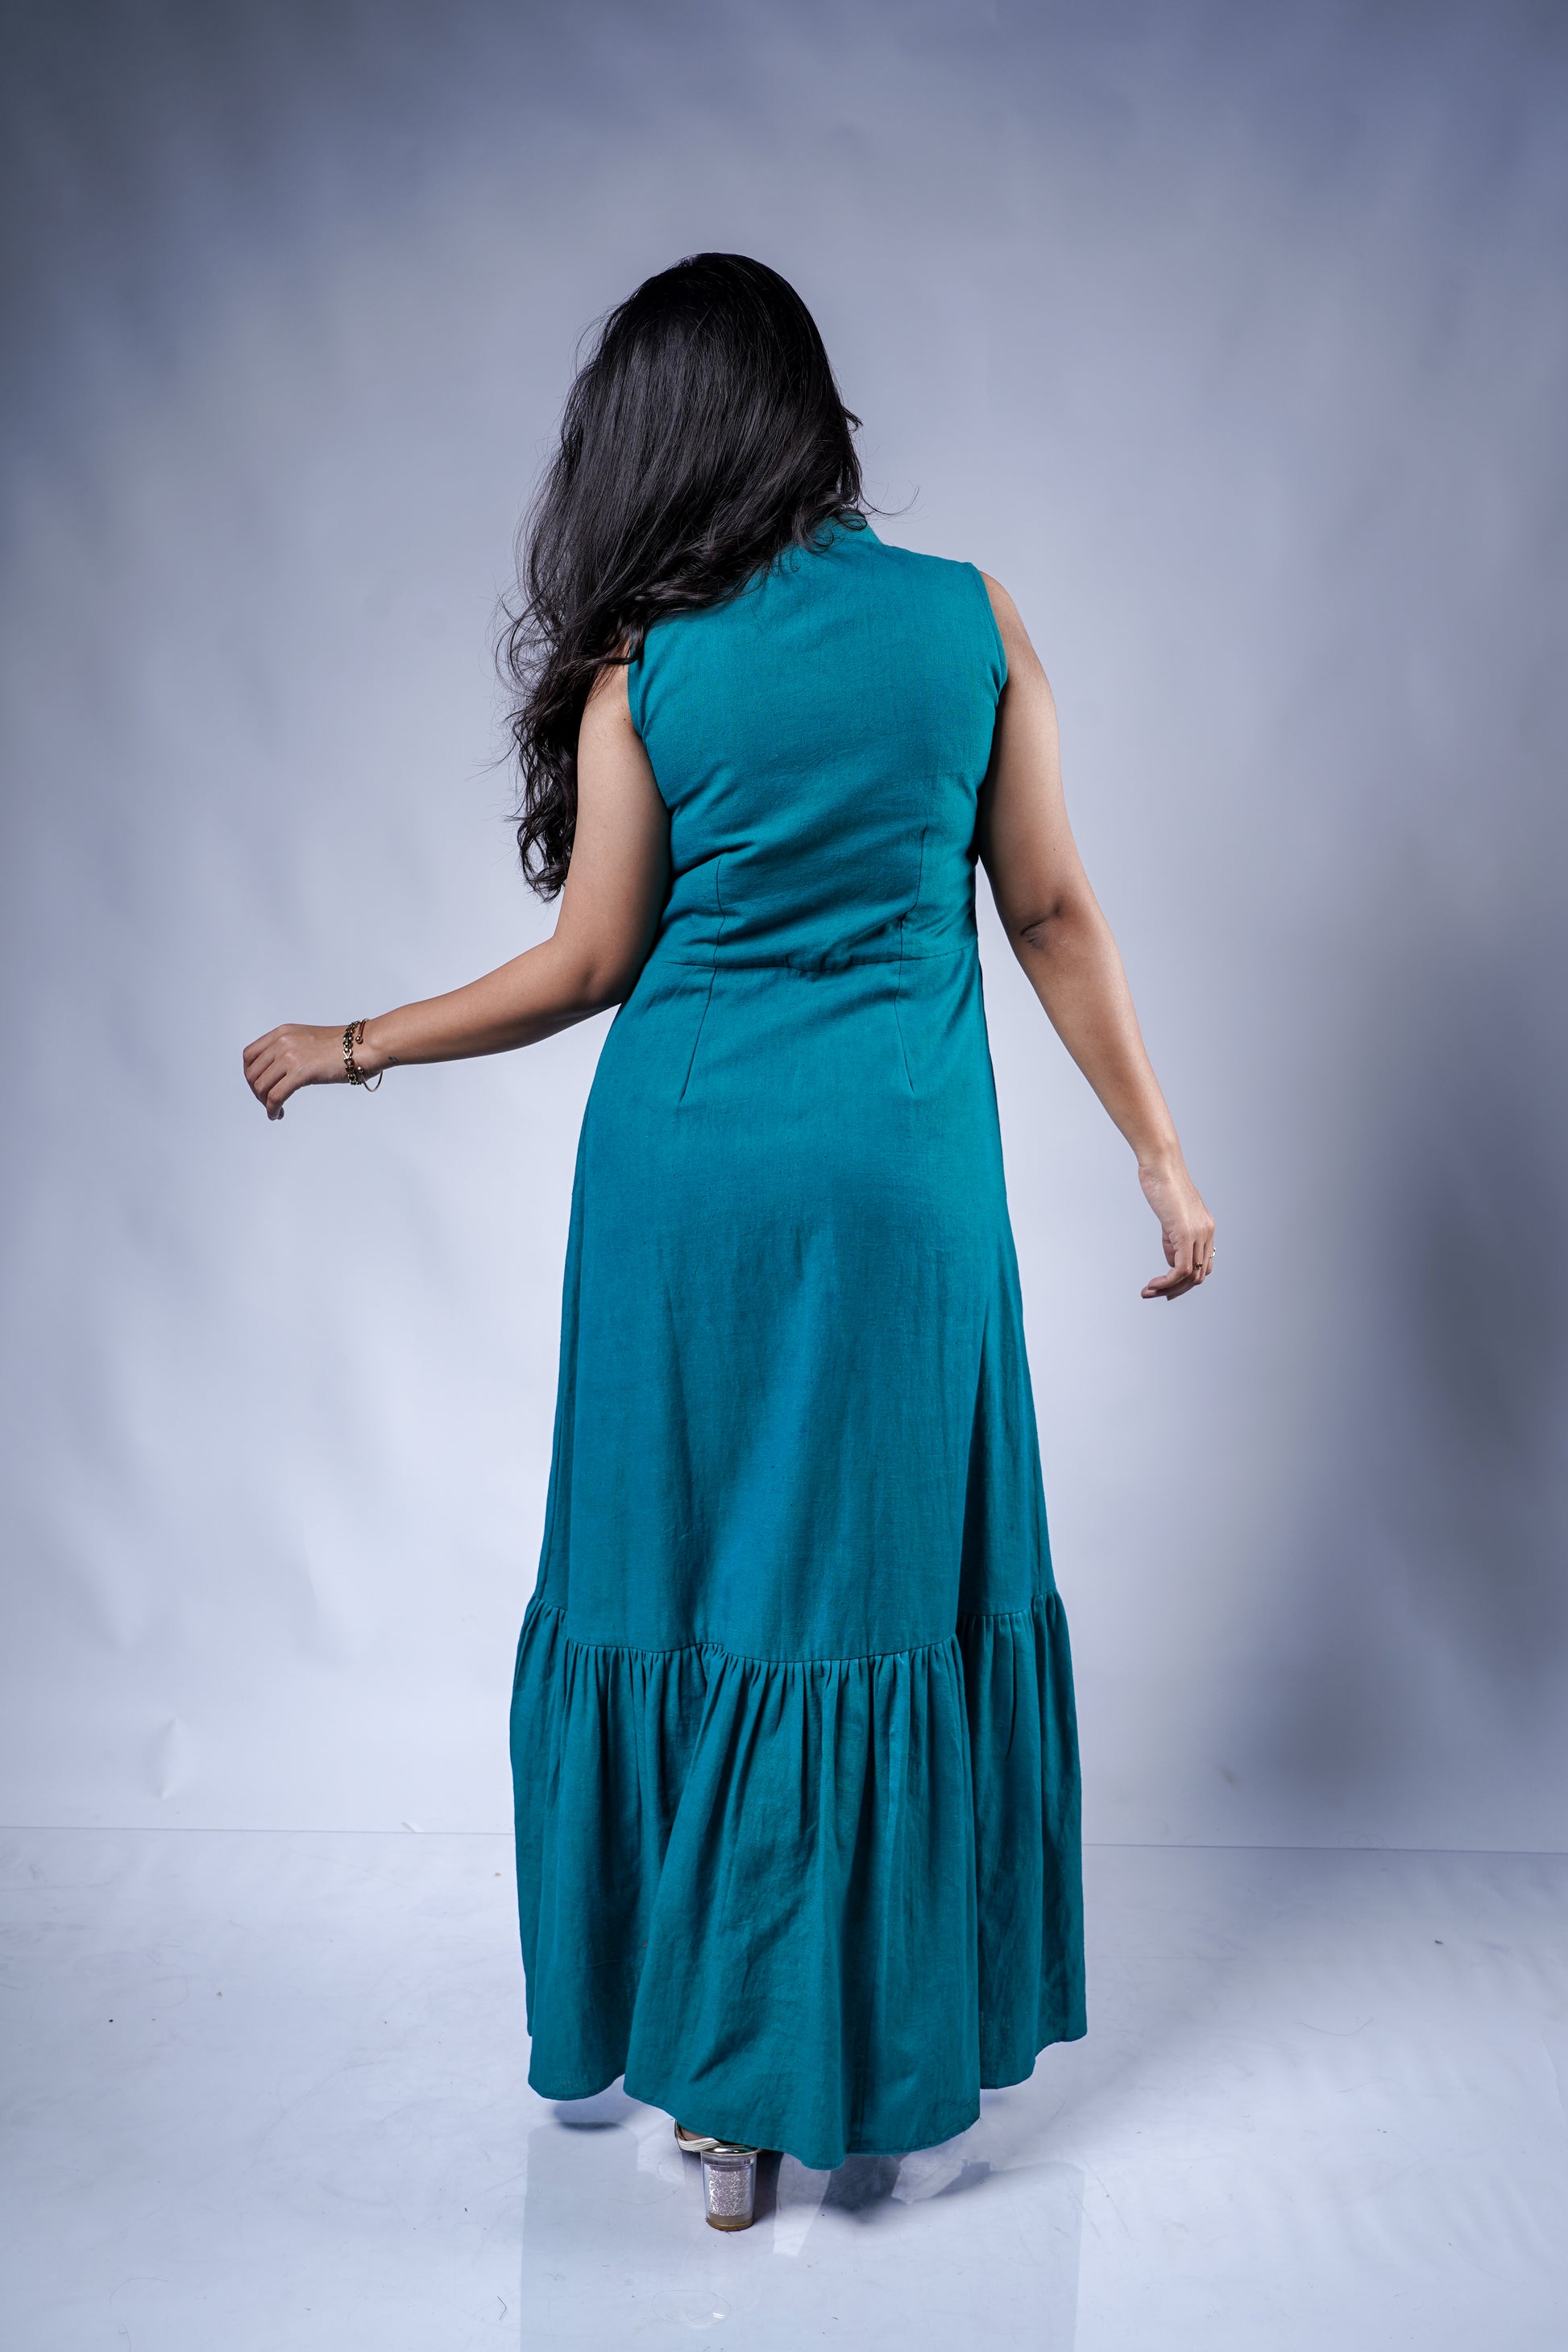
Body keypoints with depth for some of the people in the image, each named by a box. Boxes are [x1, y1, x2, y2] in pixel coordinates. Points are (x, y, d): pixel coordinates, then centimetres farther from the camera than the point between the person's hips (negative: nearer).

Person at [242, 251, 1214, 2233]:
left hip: (687, 1167, 0)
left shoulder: (645, 662, -4)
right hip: (901, 1174, 1)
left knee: (671, 1580, 12)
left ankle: (684, 2029, 27)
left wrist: (352, 1047, 13)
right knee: (880, 1590, 11)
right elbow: (1054, 918, 0)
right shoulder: (971, 617, -1)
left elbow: (588, 967, -2)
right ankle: (867, 2049, 24)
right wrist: (1161, 1160, 8)